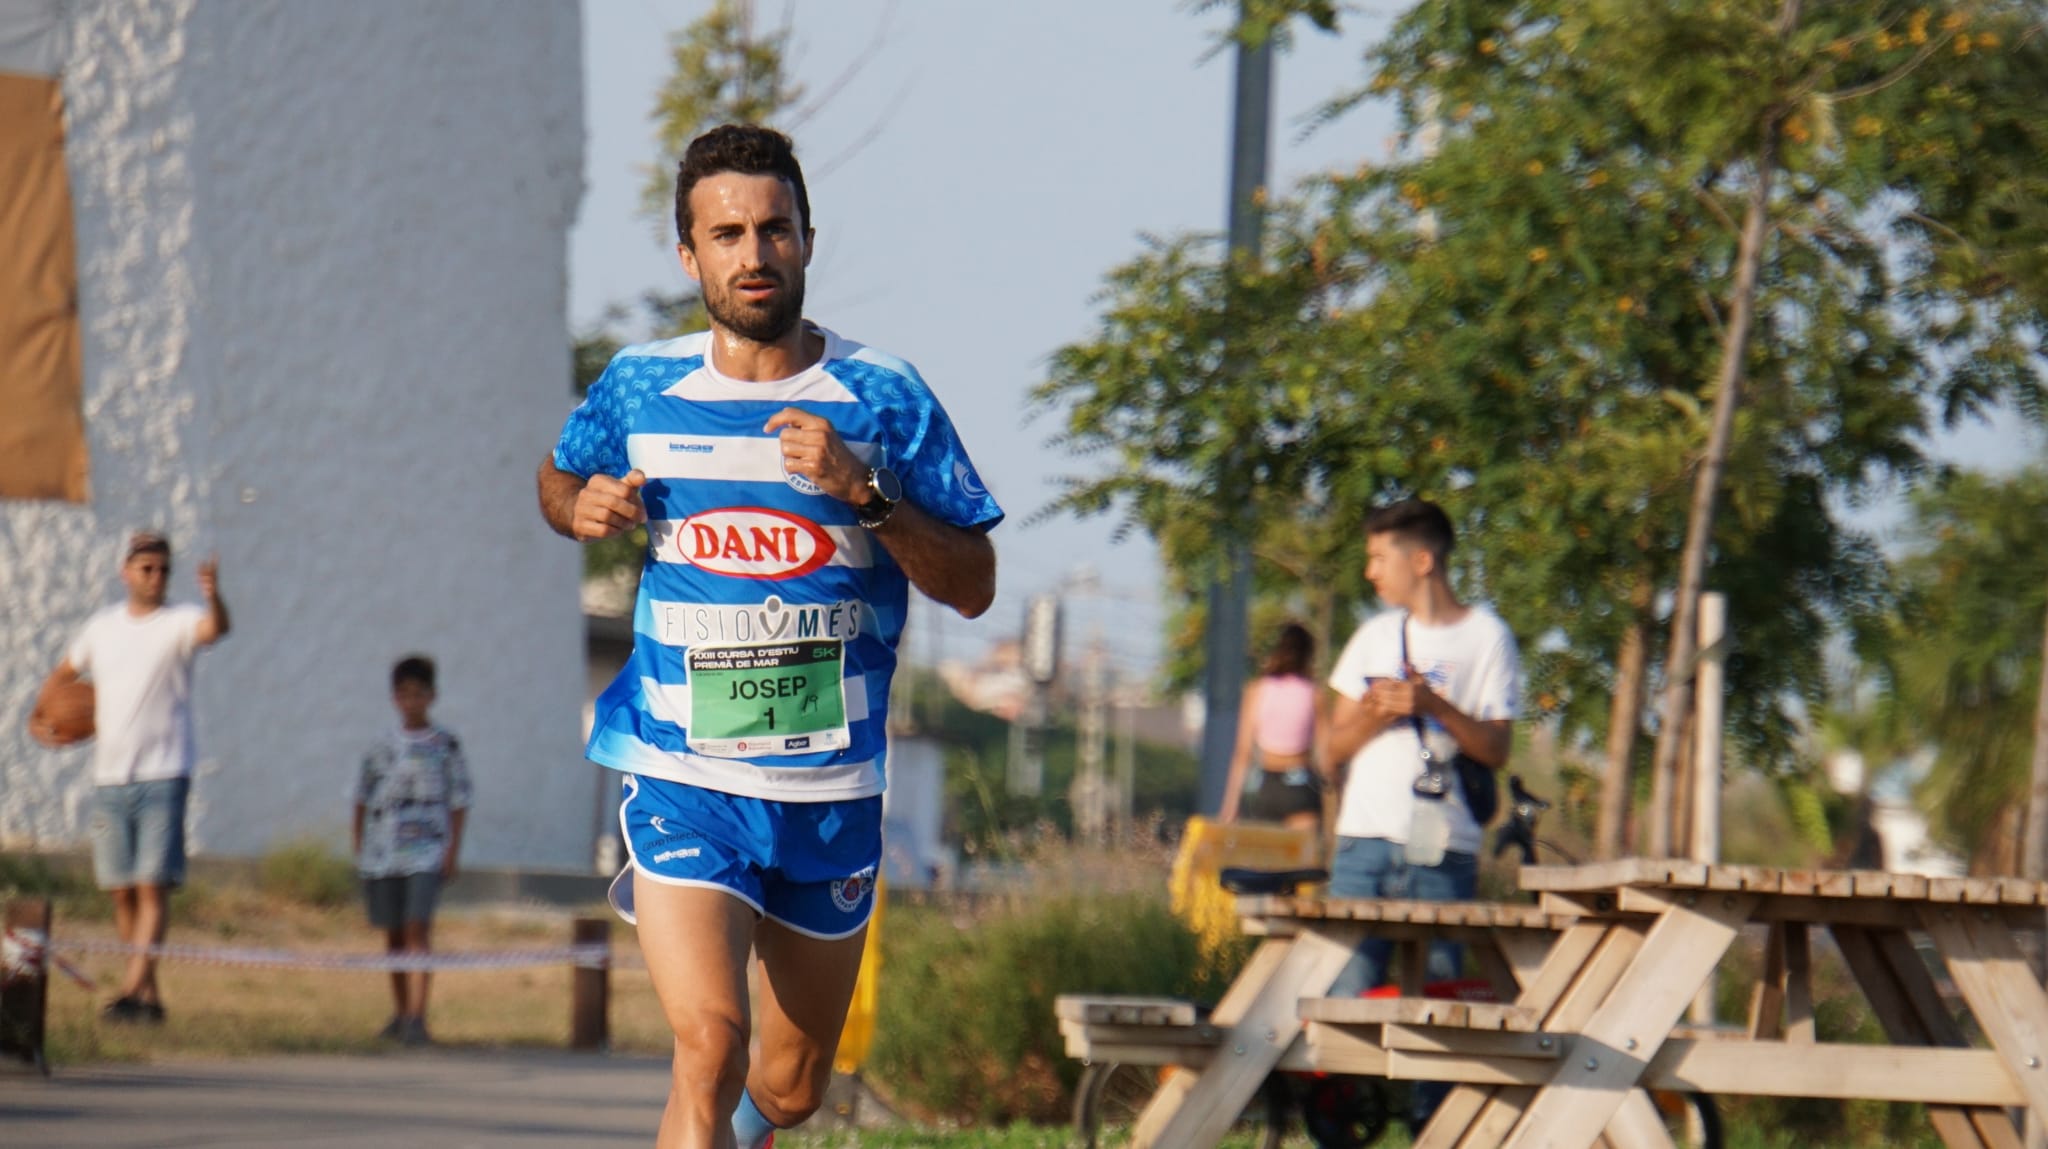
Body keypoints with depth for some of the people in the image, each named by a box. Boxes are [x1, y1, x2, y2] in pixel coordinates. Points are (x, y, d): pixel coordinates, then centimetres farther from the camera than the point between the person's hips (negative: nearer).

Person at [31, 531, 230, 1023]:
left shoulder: (178, 622, -4)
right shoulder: (102, 626, 12)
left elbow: (214, 629, -27)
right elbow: (64, 673, 28)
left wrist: (213, 595, -49)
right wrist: (38, 715, 11)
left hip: (163, 775, -5)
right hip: (109, 778, 5)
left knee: (153, 886, -13)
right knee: (122, 891, 7)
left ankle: (132, 988, -19)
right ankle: (150, 996, 15)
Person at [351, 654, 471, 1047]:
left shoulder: (445, 744, 2)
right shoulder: (382, 746, 11)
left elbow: (459, 800, 2)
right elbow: (363, 796, 17)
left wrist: (453, 849, -5)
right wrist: (357, 841, 9)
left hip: (426, 851, -4)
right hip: (382, 851, 4)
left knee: (417, 929, -16)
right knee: (393, 934, 11)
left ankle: (417, 1017, -21)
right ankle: (399, 1013, 24)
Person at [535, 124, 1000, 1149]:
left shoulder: (881, 398, -2)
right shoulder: (639, 386, 1)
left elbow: (974, 586, -4)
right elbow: (558, 476, 23)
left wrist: (864, 491, -19)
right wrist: (581, 506, -1)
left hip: (831, 790, 2)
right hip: (680, 780, -1)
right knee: (711, 1047, -22)